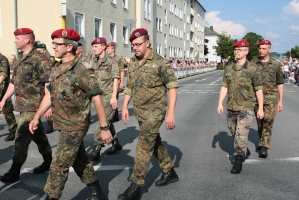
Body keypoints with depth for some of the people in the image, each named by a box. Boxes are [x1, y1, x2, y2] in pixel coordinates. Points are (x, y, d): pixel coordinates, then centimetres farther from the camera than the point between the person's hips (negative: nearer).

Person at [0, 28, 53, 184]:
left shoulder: (39, 59, -15)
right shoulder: (21, 60, 13)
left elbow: (49, 83, -21)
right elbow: (14, 82, 20)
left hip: (33, 106, -9)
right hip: (24, 106, 9)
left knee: (21, 137, -6)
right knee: (37, 135, 16)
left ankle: (14, 171, 4)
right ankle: (48, 161, 29)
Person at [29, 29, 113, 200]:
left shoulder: (79, 71, -20)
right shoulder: (57, 69, 6)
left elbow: (97, 98, -19)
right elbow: (50, 95, 13)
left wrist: (104, 128, -19)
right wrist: (37, 117, 10)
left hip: (75, 126, -9)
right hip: (65, 125, 9)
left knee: (59, 166, -2)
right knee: (80, 161, 18)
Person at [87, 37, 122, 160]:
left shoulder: (111, 61, -9)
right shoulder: (94, 62, 11)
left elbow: (115, 79, -12)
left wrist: (114, 97, -17)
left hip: (109, 96, -7)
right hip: (100, 95, 8)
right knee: (108, 121, 14)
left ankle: (96, 151, -9)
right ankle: (116, 143, 29)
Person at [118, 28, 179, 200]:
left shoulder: (160, 62, -14)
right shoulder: (133, 63, 6)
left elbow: (173, 87, -15)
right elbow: (129, 87, 15)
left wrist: (171, 113, -21)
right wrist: (125, 106, 7)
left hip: (155, 110, -7)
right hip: (140, 111, 7)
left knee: (144, 146, -8)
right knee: (155, 142, 18)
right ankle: (170, 173, 36)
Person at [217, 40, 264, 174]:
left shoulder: (253, 69, -8)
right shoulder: (229, 68, 5)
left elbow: (259, 90, -5)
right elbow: (224, 87, 6)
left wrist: (260, 108, -5)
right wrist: (220, 104, -2)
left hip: (246, 108, -5)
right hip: (231, 107, 5)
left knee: (241, 134, -8)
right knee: (233, 132, 17)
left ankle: (238, 160, 5)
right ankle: (245, 151, 41)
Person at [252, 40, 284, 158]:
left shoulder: (275, 64, 0)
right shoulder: (253, 64, 4)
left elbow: (280, 83, 4)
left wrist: (281, 100, 1)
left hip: (271, 97, -2)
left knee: (268, 122, -9)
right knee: (260, 122, 11)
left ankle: (264, 147, -8)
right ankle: (262, 141, 30)